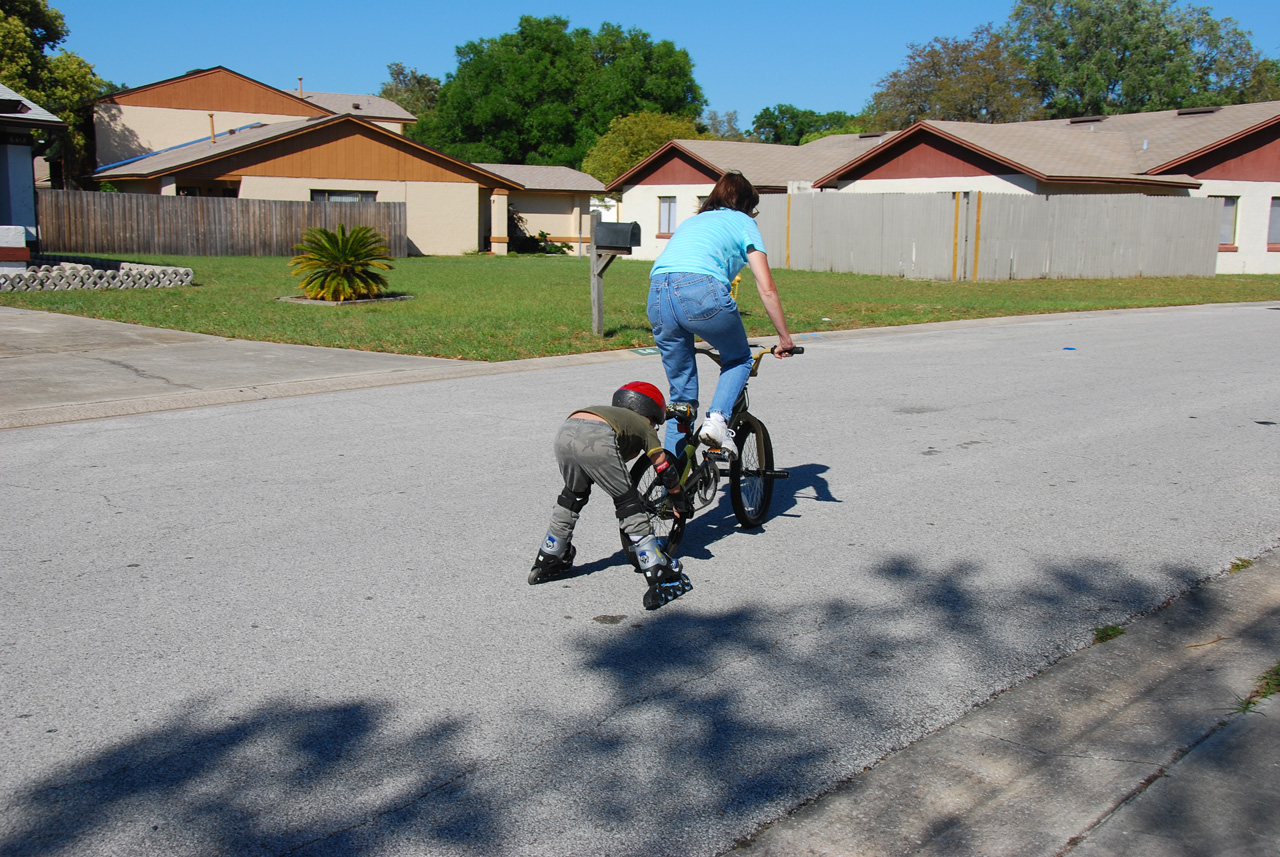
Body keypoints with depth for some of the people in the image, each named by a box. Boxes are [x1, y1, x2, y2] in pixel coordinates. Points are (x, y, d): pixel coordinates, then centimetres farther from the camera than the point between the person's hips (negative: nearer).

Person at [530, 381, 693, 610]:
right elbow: (665, 470, 31)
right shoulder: (644, 426, 29)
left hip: (564, 432, 6)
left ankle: (547, 564, 44)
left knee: (573, 495, 31)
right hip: (596, 441, -6)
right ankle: (661, 580, 8)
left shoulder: (610, 412, 43)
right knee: (630, 507, 8)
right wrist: (681, 505, 44)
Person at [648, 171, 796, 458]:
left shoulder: (691, 221, 37)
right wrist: (785, 338, 19)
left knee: (681, 394, 17)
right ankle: (717, 419, -2)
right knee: (739, 360, 22)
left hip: (656, 296, 5)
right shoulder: (743, 223, 20)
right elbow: (767, 289, 11)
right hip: (701, 290, -5)